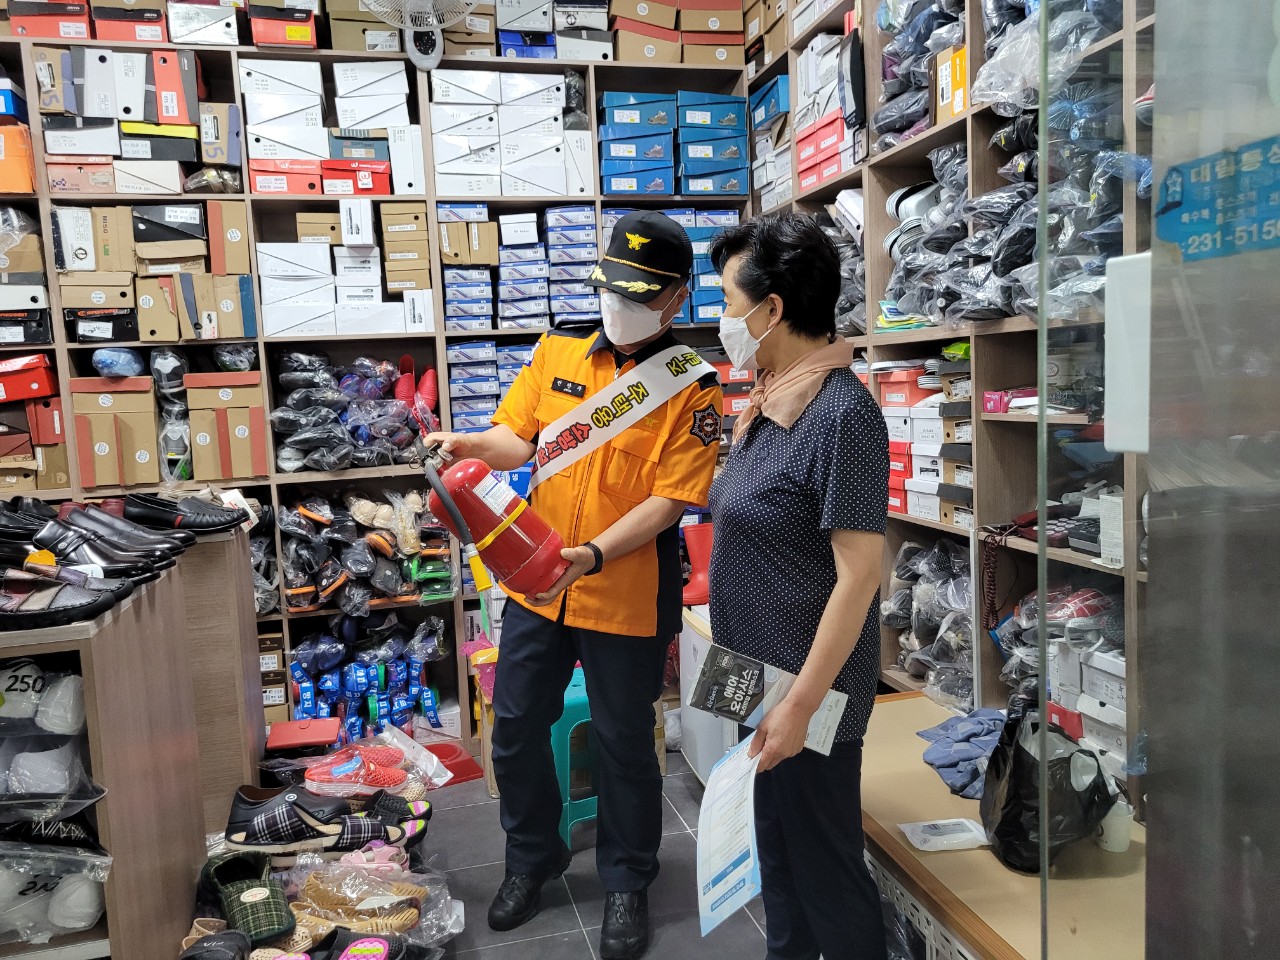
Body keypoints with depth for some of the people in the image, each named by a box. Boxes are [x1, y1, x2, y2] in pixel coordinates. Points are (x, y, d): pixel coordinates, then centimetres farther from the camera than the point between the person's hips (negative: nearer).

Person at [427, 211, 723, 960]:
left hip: (627, 600, -4)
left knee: (624, 745, 11)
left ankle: (627, 886, 34)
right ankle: (532, 859, 41)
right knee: (516, 729, 16)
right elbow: (517, 439, 4)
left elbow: (668, 501, -17)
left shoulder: (692, 388, -12)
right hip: (536, 586, 5)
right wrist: (470, 444, -18)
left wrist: (591, 554, -29)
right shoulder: (557, 352, 2)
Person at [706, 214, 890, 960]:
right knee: (776, 851, 23)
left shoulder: (842, 413, -21)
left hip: (806, 687, -9)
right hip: (757, 677, 9)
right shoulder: (769, 406, 6)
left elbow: (858, 577, -23)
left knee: (824, 864, 9)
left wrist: (801, 704, -22)